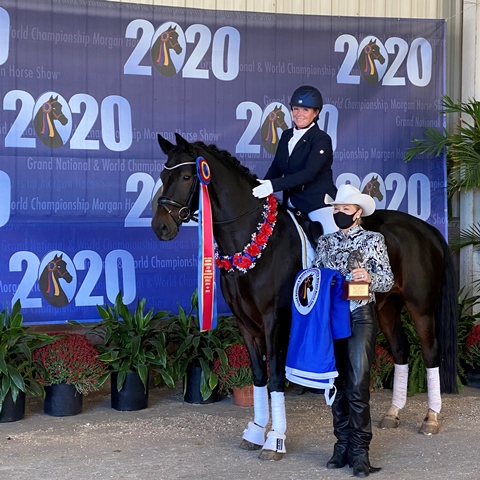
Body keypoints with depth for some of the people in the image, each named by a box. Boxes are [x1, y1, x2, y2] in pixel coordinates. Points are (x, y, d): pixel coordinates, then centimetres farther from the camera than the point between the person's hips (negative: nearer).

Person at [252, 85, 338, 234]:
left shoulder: (322, 139, -11)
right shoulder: (287, 135, 11)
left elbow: (309, 173, -24)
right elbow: (276, 167, 12)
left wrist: (273, 185, -34)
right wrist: (260, 190, -7)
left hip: (319, 203, -7)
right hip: (291, 204, 7)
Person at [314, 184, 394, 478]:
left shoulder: (373, 240, 1)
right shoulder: (326, 242, 12)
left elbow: (388, 281, -3)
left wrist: (370, 277, -23)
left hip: (360, 316, -4)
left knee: (357, 385, -8)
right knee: (337, 384, 8)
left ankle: (359, 450, -2)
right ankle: (342, 445, 17)